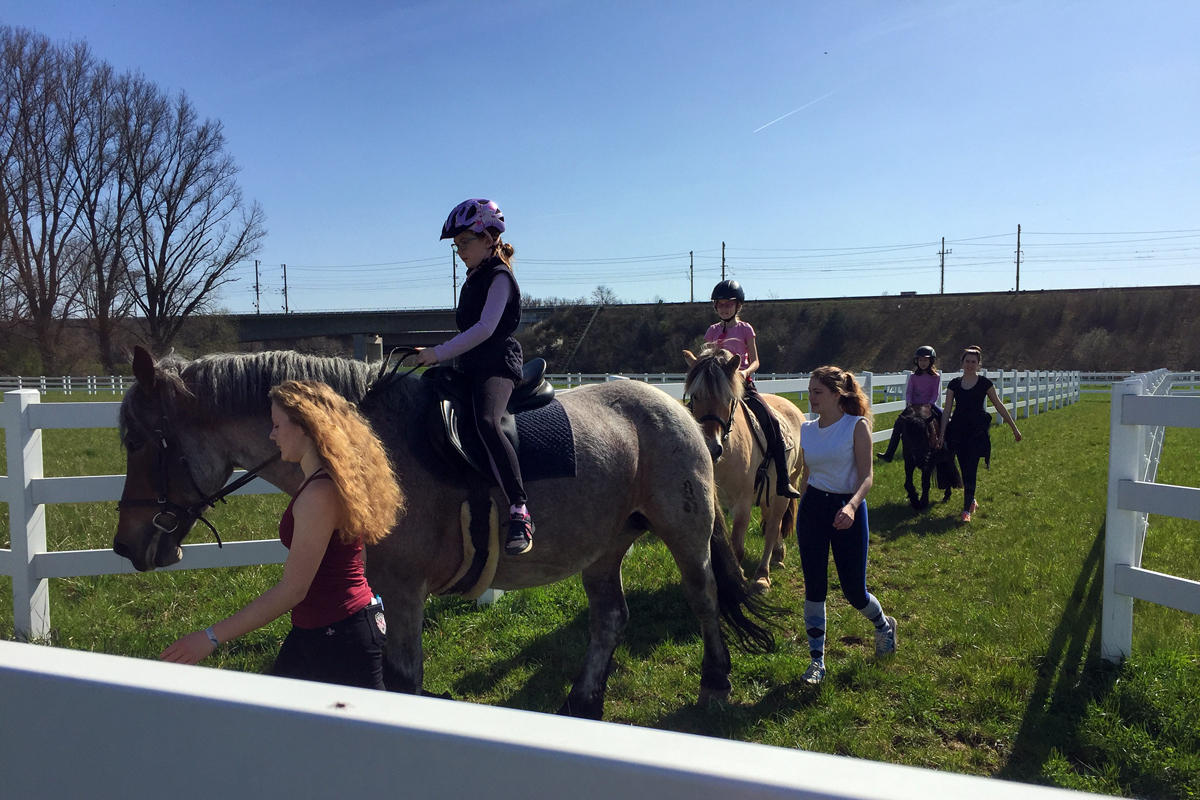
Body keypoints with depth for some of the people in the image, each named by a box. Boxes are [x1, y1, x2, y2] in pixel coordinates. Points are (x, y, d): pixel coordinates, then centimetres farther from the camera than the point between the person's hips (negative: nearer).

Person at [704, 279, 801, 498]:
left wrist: (745, 371, -20)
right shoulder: (713, 331, 11)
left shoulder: (745, 329, 5)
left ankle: (783, 481, -13)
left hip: (743, 384, -2)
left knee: (771, 420, -18)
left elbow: (755, 362, 1)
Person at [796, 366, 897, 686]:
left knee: (854, 591, 5)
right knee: (814, 587, 3)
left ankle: (883, 624, 40)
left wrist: (851, 506, -30)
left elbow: (866, 476, -13)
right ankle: (817, 659, 16)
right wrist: (799, 515, 17)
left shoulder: (857, 426, -8)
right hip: (812, 507, 4)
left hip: (848, 509, -4)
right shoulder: (806, 431, 5)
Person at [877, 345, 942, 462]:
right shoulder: (913, 377, 6)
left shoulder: (935, 377, 0)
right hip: (914, 406, 1)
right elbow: (908, 391, 1)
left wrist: (929, 405, -19)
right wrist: (909, 402, -18)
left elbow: (936, 393, -5)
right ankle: (889, 455, -10)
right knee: (898, 423, -13)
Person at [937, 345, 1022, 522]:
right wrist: (942, 434, 1)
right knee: (964, 469, 9)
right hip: (958, 430, 3)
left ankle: (967, 510, -8)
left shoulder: (985, 383, 1)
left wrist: (1014, 428, 11)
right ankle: (971, 501, 31)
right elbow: (947, 410, 6)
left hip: (977, 430, -2)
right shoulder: (954, 384, 5)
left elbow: (999, 406, 7)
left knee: (971, 469, -9)